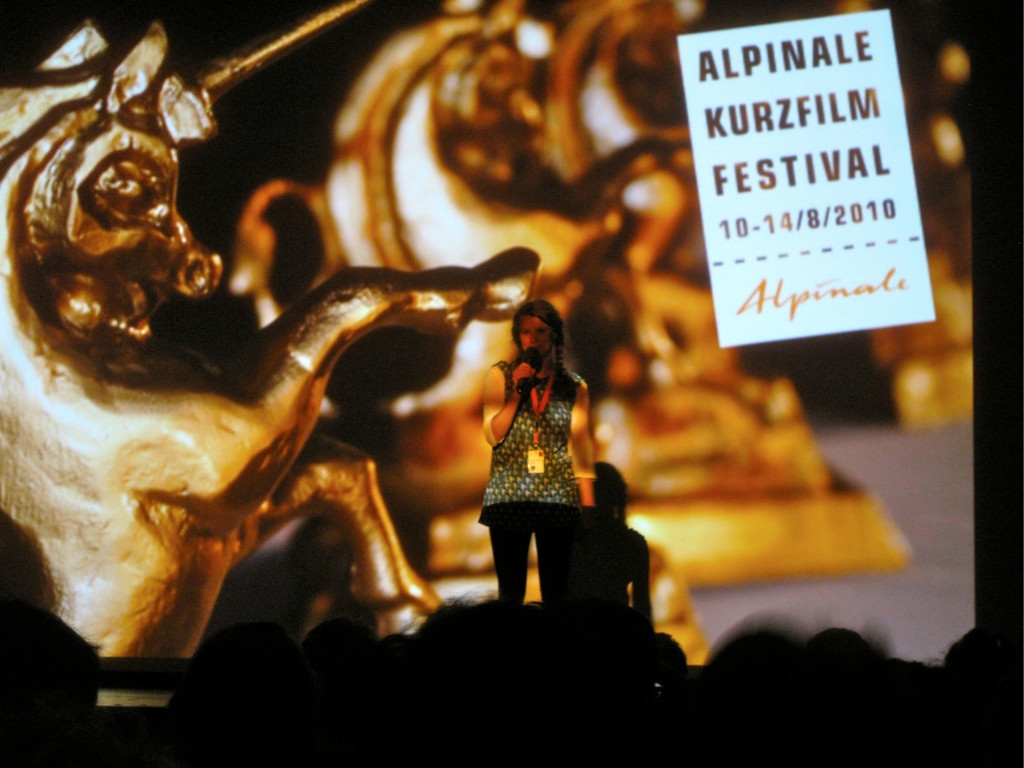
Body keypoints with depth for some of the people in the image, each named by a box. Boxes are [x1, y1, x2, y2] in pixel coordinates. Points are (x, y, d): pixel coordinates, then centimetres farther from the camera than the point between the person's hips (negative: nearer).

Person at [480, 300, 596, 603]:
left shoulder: (574, 387, 9)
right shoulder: (501, 376, 7)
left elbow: (581, 451, 9)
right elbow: (493, 435, 0)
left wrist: (590, 511, 3)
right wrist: (517, 392, -9)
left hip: (559, 499, 1)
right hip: (509, 496, -1)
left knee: (556, 592, -2)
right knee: (510, 592, -1)